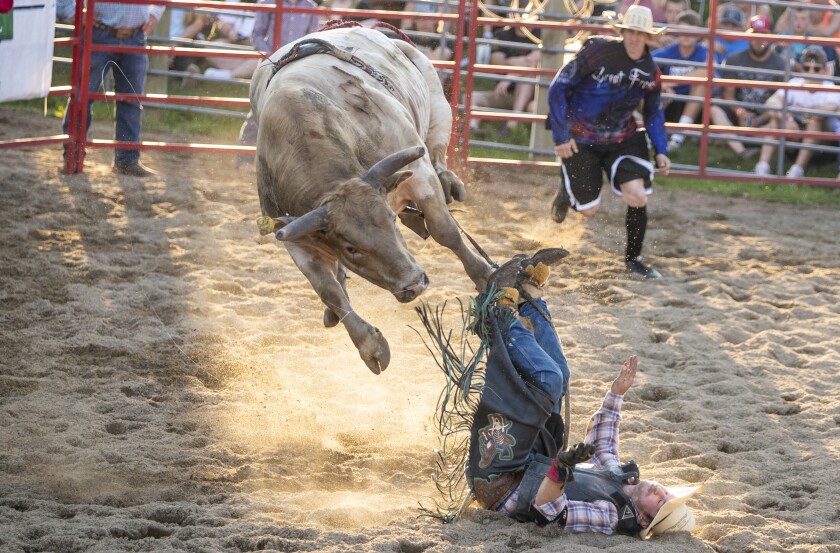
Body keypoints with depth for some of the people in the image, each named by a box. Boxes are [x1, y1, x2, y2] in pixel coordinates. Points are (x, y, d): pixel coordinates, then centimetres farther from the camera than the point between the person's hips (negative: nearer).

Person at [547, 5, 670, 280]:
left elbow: (653, 112, 12)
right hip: (581, 140, -3)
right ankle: (567, 191, 39)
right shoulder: (597, 52, -20)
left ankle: (633, 259, 8)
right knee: (589, 209, 0)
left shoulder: (650, 71, -5)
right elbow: (558, 90, -15)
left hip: (623, 139, 3)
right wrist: (561, 136, -17)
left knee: (637, 197, -14)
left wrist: (661, 150, 1)